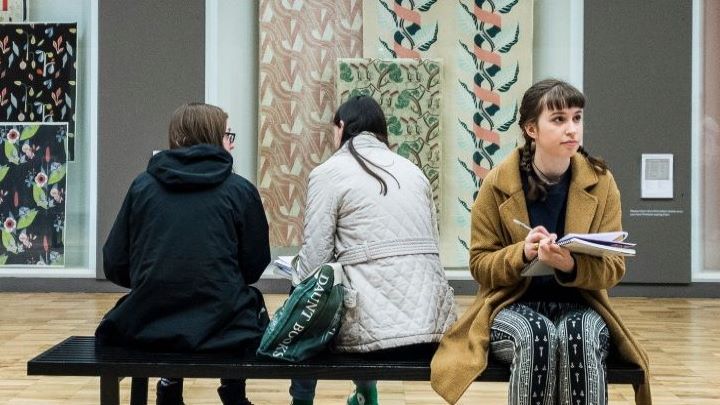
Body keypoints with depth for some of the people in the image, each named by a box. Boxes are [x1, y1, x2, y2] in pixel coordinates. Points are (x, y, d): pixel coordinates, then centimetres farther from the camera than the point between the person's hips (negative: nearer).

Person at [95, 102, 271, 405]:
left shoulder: (142, 185, 3)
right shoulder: (240, 190, -1)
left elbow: (115, 267, 3)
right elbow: (254, 267, 4)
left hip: (147, 327, 3)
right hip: (223, 328, -2)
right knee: (251, 301, 31)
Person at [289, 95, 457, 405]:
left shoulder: (329, 172, -1)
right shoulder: (413, 170, 15)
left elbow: (314, 260, -5)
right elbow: (428, 245, 15)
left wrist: (296, 274, 17)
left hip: (375, 324, -5)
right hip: (432, 319, 6)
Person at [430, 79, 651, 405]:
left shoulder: (600, 182, -2)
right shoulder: (498, 184, -6)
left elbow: (614, 267, -3)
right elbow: (480, 264, -1)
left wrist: (571, 266, -26)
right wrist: (522, 254, -23)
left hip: (578, 303, 1)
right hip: (512, 305, -1)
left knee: (579, 338, -34)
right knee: (536, 337, -35)